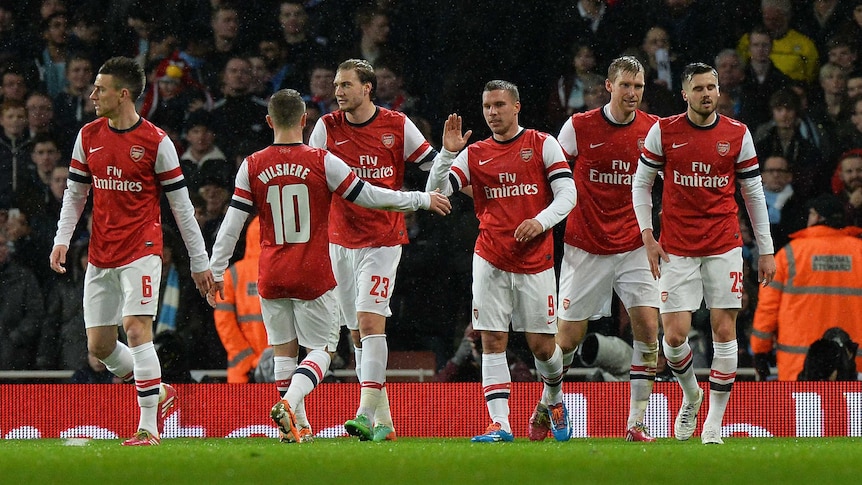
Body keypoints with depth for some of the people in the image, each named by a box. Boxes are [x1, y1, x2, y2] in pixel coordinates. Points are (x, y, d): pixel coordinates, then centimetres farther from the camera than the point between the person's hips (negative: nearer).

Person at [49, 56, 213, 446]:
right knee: (99, 345, 4)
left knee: (136, 328, -18)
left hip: (141, 250, -6)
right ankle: (159, 392, 28)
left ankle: (148, 427, -14)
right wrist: (62, 239, 1)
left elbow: (181, 205, -2)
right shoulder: (88, 136, 8)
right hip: (100, 254, 6)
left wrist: (199, 263, 0)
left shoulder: (156, 142, -6)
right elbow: (75, 192, 17)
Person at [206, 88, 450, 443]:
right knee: (321, 349, 4)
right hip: (313, 276, -3)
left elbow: (232, 224, 2)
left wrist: (216, 272, 10)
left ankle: (296, 425, 9)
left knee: (284, 350, 13)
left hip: (271, 277, 3)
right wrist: (423, 200, 11)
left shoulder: (252, 167, -1)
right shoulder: (322, 162, -7)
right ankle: (289, 402, -21)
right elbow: (370, 196, -2)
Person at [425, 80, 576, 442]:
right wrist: (448, 153, -13)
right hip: (491, 260, 2)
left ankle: (553, 398, 32)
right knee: (493, 341, -7)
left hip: (536, 260, -2)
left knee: (541, 345, 2)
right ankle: (499, 424, -8)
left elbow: (567, 194, -3)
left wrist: (541, 221, -19)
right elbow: (435, 191, 1)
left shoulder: (543, 144, 3)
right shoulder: (475, 154, 8)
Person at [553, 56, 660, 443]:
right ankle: (545, 406, 28)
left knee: (648, 325, -14)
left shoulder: (653, 130, 1)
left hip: (634, 247, 1)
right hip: (586, 247, -1)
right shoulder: (579, 127, -4)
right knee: (569, 335, 3)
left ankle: (637, 423, -10)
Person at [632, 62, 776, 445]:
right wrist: (647, 236, -1)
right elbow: (641, 183, 8)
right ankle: (690, 395, 23)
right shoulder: (663, 131, 0)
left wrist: (766, 250, 8)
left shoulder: (737, 134, 3)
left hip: (724, 247, 0)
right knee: (674, 334, -7)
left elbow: (753, 192, 9)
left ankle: (714, 423, 3)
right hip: (677, 249, 0)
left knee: (724, 331, -5)